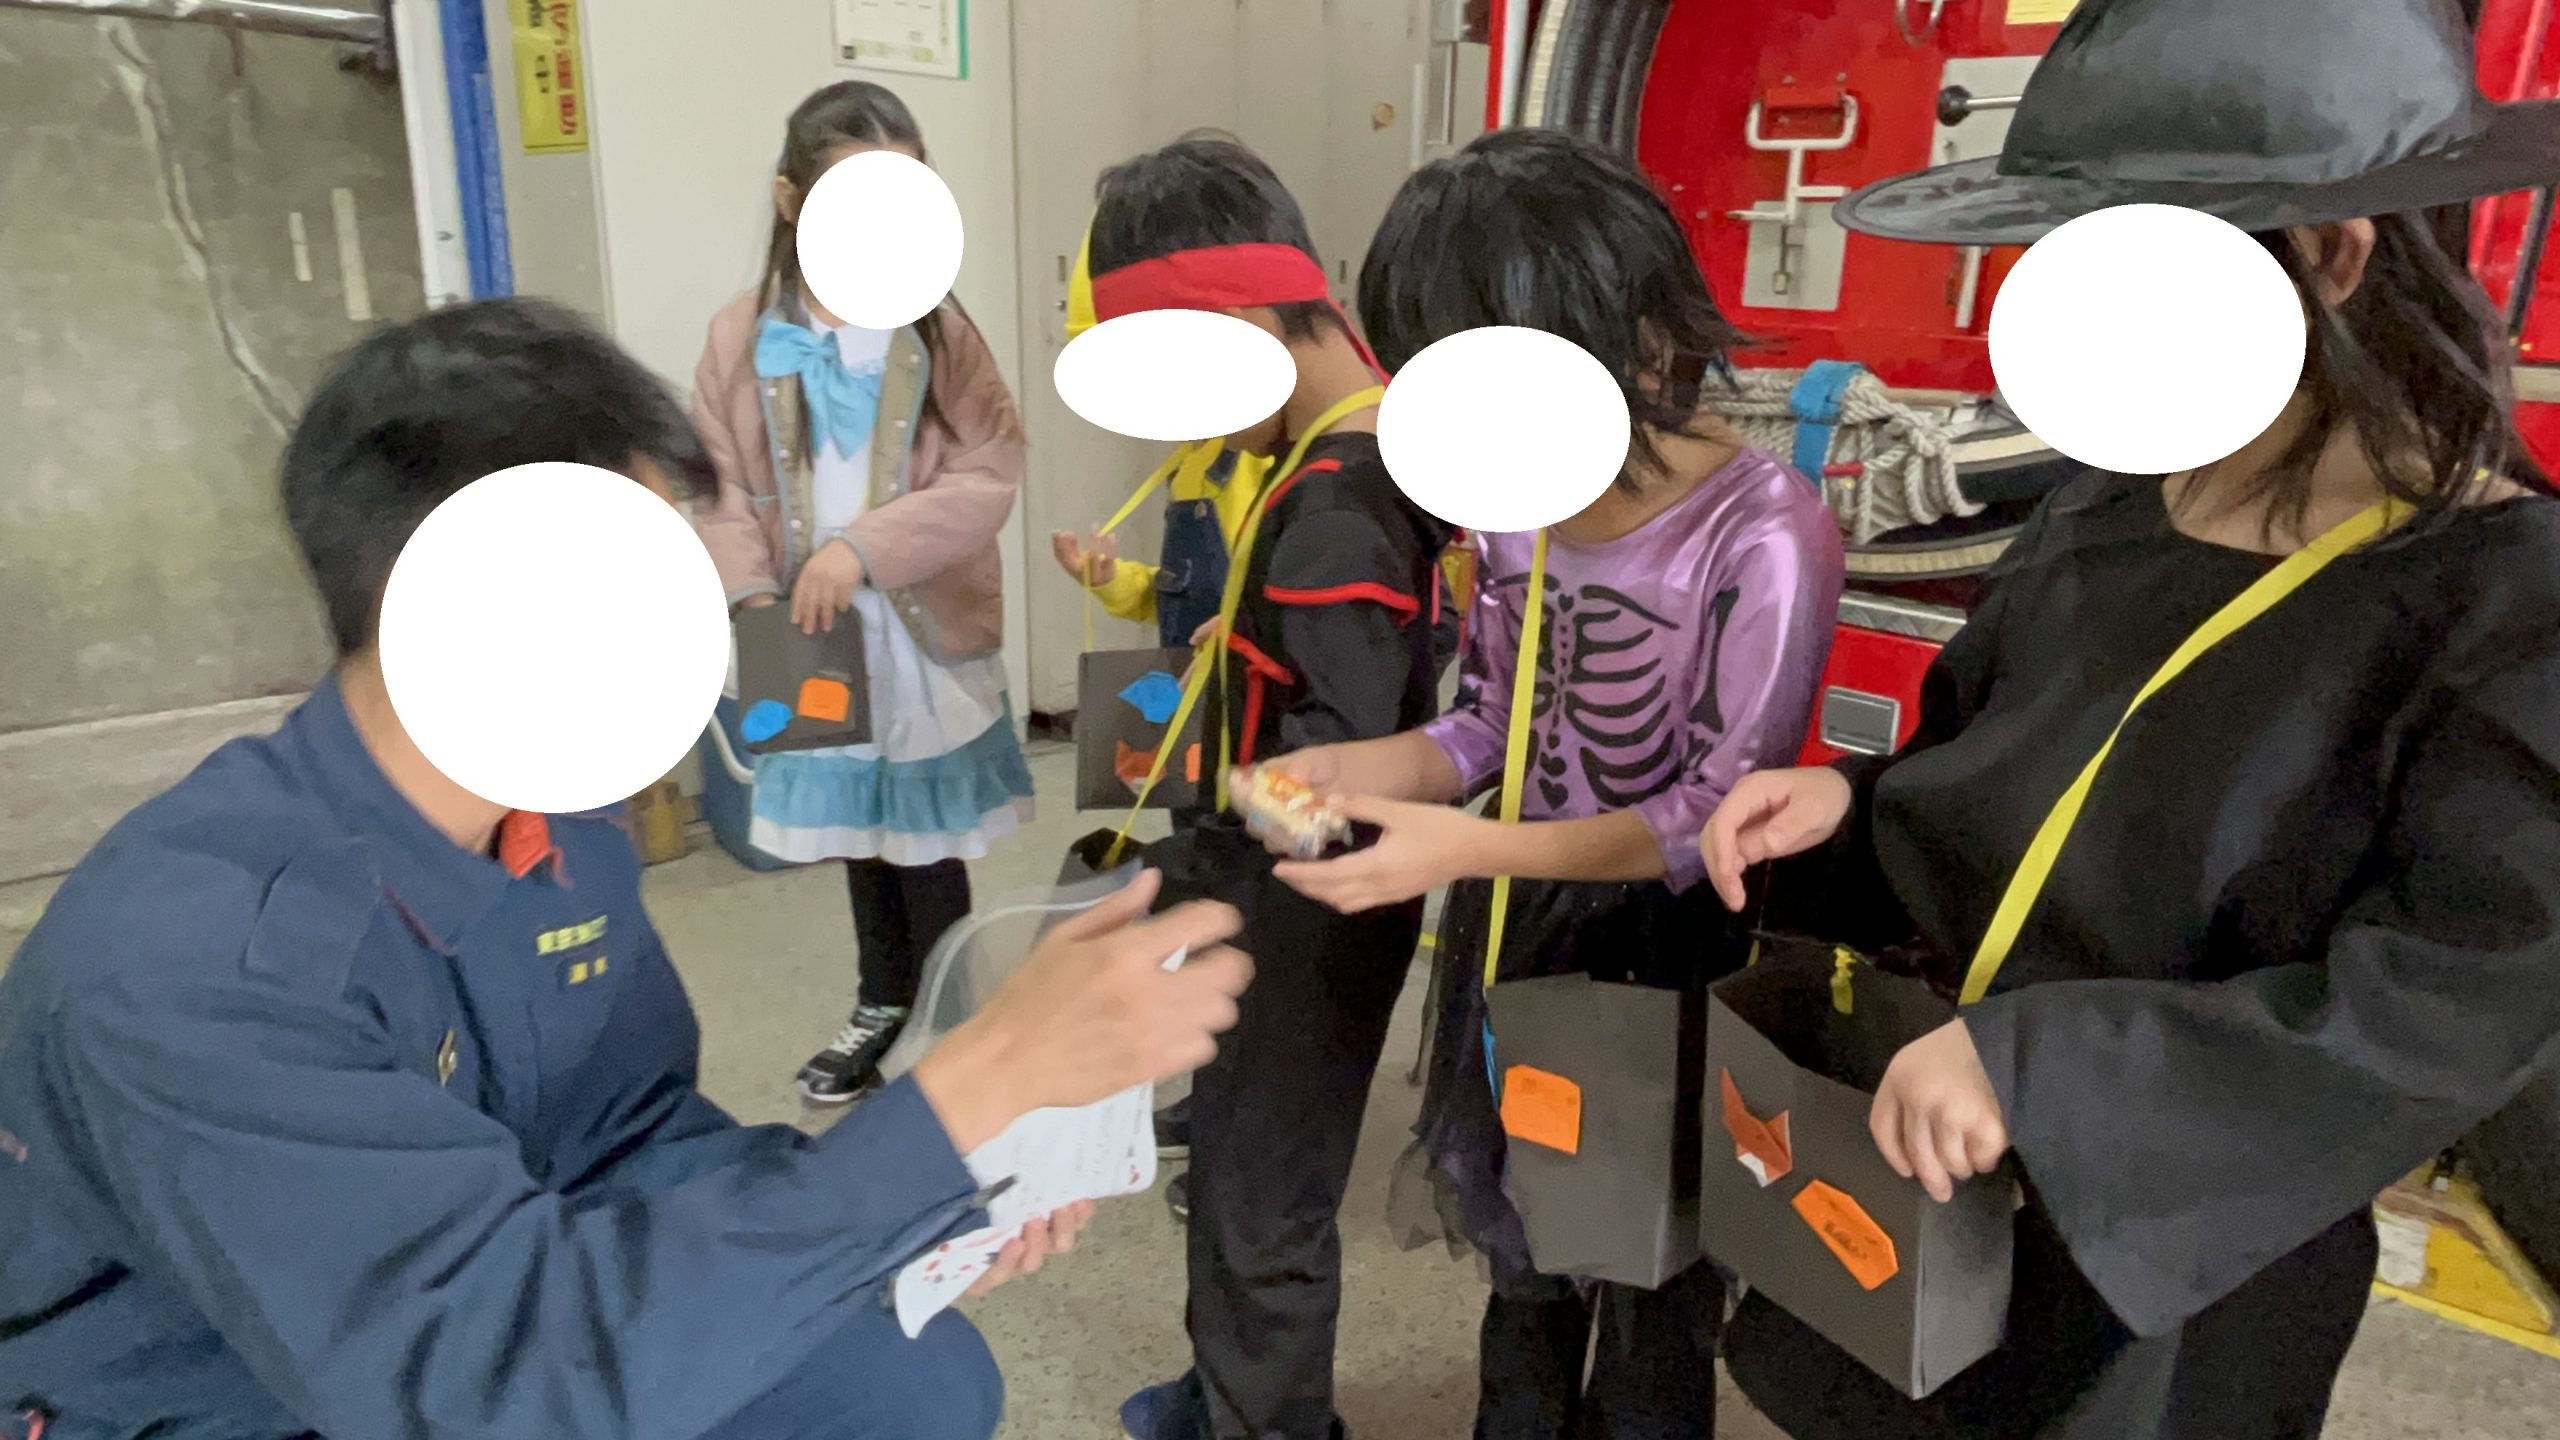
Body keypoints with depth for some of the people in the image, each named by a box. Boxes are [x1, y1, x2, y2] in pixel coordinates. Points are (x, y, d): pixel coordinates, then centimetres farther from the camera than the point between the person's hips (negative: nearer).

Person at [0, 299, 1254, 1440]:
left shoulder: (566, 828, -8)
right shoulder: (194, 962, -33)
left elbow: (636, 1136, 0)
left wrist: (919, 1213, -18)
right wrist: (984, 1077, -44)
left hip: (456, 1334, 7)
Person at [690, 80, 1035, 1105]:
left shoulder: (940, 333, -8)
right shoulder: (744, 339, -2)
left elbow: (990, 477, -15)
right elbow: (720, 490, 0)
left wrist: (866, 548, -23)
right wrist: (749, 592, -17)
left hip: (927, 641, -3)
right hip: (817, 645, 3)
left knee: (929, 849, 7)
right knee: (857, 838, 19)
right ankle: (883, 1003, 41)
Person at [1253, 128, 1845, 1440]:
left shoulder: (1765, 540, -24)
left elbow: (1717, 818, -20)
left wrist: (1464, 850, -29)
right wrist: (1351, 769, -14)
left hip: (1673, 961, -5)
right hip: (1519, 930, 6)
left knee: (1652, 1308, 18)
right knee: (1523, 1262, 27)